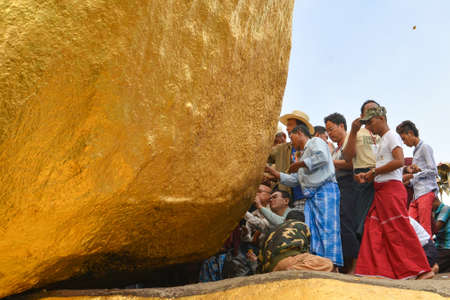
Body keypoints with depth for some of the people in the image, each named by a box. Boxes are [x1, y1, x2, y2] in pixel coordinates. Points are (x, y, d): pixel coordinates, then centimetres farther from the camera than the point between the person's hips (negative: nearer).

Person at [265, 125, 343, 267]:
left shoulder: (315, 142, 7)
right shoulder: (305, 154, 32)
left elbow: (322, 157, -15)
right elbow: (295, 180, 29)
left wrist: (300, 164, -5)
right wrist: (274, 173, 25)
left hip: (325, 190, -9)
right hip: (312, 196, 9)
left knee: (327, 228, -14)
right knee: (311, 230, -2)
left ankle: (332, 265, -18)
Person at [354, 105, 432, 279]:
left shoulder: (391, 136, -4)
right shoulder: (382, 141, 22)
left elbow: (399, 161, -18)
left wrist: (374, 171, -13)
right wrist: (368, 175, 4)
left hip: (392, 188, -9)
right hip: (381, 190, 9)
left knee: (399, 230, -9)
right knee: (373, 229, 4)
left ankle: (422, 270, -3)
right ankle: (375, 269, 5)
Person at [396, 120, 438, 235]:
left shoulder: (425, 147, 2)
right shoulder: (416, 151, 27)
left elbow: (433, 171, -8)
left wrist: (412, 176, -6)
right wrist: (409, 181, 12)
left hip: (426, 192, -8)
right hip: (417, 194, 8)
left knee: (424, 227, -13)